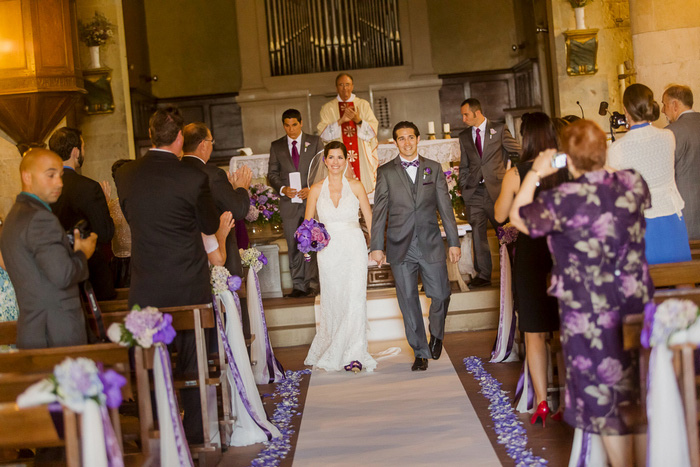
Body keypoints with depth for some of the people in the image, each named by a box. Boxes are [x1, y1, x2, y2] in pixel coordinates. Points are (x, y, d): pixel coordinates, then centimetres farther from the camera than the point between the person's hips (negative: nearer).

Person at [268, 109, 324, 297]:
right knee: (293, 246, 4)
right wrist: (283, 189, -8)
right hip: (289, 203, 2)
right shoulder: (276, 146, 11)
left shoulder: (315, 142, 7)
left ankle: (312, 284, 3)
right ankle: (298, 285, 11)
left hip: (312, 199, -2)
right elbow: (272, 174, 11)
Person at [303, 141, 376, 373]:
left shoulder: (355, 186, 1)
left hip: (354, 249, -1)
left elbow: (370, 219, 3)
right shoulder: (317, 189, 3)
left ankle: (353, 355, 0)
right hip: (329, 251, 1)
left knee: (354, 299, -8)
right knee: (333, 301, 7)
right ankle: (333, 352, 24)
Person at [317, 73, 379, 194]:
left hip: (362, 159, 1)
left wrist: (358, 120, -14)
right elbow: (323, 134, -2)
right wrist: (341, 121, -16)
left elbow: (373, 131, 4)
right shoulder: (328, 108, 10)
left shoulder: (363, 105, 13)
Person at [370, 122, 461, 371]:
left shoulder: (434, 168, 8)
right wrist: (376, 246, -4)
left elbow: (445, 206, 7)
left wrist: (453, 241, 4)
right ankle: (421, 352, 17)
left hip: (431, 244, 1)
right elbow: (379, 211, 2)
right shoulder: (385, 172, 4)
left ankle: (436, 335, 30)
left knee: (441, 295, 1)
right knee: (408, 301, 4)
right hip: (400, 247, -1)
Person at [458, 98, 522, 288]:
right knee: (478, 235, 3)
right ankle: (483, 275, 11)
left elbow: (518, 153, 5)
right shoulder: (464, 136, 13)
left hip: (496, 189, -3)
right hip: (474, 192, 3)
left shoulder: (499, 130, 1)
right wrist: (463, 188, 10)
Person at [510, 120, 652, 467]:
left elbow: (517, 218, -5)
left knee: (603, 397, 10)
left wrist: (536, 174, 3)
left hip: (589, 310, -6)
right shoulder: (633, 182, -5)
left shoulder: (565, 199, -21)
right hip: (637, 302, 6)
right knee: (638, 390, 21)